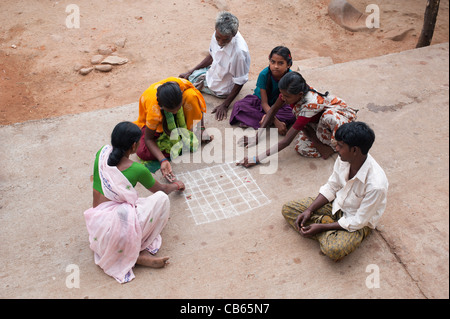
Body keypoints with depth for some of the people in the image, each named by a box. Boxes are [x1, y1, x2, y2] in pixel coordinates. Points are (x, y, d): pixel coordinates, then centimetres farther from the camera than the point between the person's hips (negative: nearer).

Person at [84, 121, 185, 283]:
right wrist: (176, 185, 36)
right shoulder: (137, 169, -5)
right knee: (161, 199, 4)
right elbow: (161, 189, 15)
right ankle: (141, 252, 4)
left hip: (97, 233, 7)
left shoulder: (102, 154, 6)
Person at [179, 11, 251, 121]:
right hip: (212, 73, 7)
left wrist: (225, 105, -21)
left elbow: (240, 83, -26)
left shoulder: (240, 52, -38)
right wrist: (191, 71, 6)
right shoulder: (218, 35, -17)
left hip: (220, 90, -7)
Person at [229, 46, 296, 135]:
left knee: (292, 115, -32)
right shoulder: (264, 74, -26)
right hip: (259, 100, 0)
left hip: (279, 104, 1)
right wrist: (276, 121, -37)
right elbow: (264, 103, -26)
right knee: (239, 105, -28)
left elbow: (278, 103, -17)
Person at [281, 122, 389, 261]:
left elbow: (357, 221, -24)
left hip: (357, 223, -6)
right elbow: (331, 187, 1)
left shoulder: (376, 185, -34)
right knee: (288, 209, -3)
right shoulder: (343, 159, -15)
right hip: (336, 204, 6)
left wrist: (321, 227, -21)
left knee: (334, 249, -35)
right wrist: (309, 210, -10)